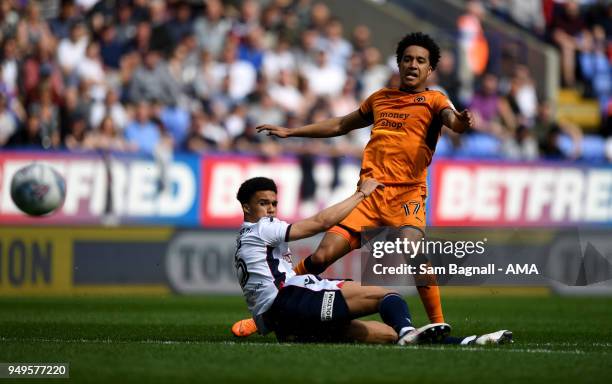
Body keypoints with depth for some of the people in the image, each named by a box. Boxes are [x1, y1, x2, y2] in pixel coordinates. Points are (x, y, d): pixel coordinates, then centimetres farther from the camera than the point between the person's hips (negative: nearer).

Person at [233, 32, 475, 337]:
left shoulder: (433, 100, 7)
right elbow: (341, 125, 36)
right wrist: (289, 132, 39)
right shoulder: (380, 98, 22)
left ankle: (439, 326, -21)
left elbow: (451, 118, -16)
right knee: (322, 256, -6)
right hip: (369, 193, 4)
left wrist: (460, 122, -41)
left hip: (407, 194, -4)